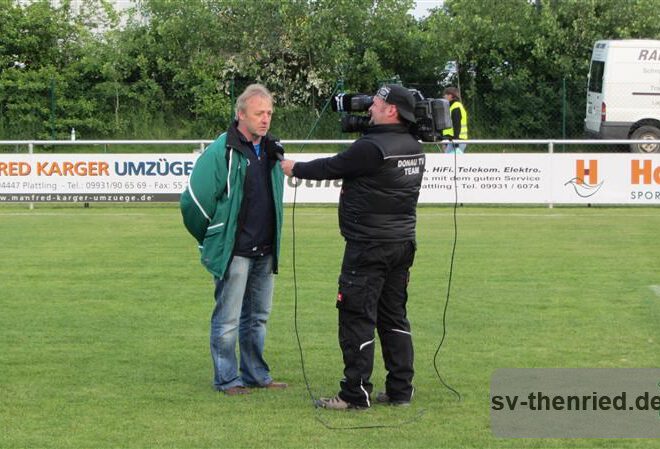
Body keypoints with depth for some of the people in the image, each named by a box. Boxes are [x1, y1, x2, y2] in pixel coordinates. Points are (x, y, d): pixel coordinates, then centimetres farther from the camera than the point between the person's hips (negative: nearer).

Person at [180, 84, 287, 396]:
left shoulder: (271, 151, 9)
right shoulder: (221, 152, -14)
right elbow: (194, 201, -13)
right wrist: (210, 241, -1)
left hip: (264, 252, 7)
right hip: (233, 253, -7)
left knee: (258, 316, 16)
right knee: (227, 319, 0)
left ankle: (256, 375, 26)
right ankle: (226, 379, 9)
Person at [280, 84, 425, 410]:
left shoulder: (371, 148, -17)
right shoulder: (414, 148, 8)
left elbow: (331, 168, -6)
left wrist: (294, 168, 9)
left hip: (369, 246, -8)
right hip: (403, 243, 8)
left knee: (357, 318, -3)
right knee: (394, 316, 13)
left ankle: (355, 394, -2)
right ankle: (400, 389, 15)